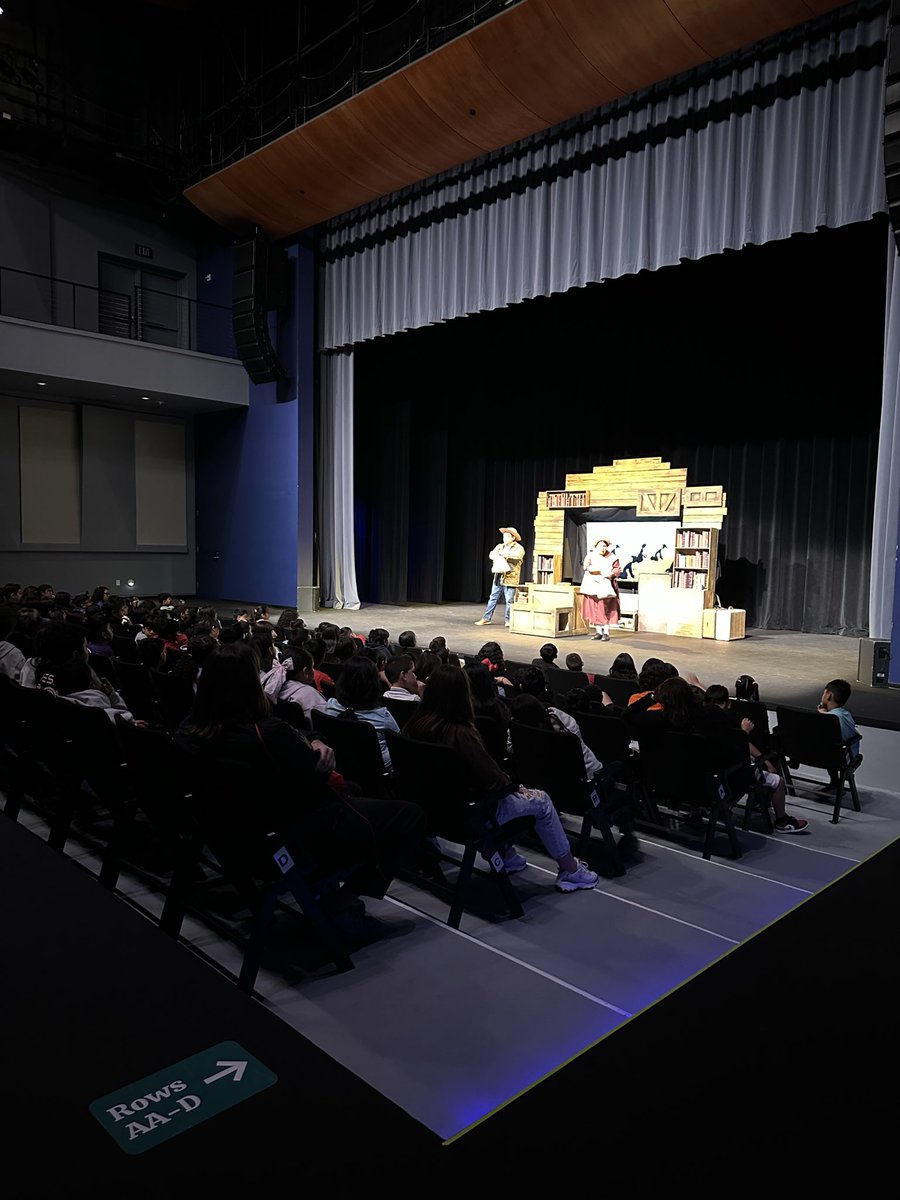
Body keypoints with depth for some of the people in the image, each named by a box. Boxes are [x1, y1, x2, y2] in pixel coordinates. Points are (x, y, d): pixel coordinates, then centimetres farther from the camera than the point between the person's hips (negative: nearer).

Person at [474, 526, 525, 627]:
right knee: (493, 599, 7)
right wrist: (500, 557, -21)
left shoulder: (519, 548, -2)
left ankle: (509, 621, 10)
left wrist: (502, 553, -15)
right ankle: (486, 619, 12)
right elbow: (491, 555, 0)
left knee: (509, 601, -1)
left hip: (510, 579, -5)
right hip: (498, 577, 5)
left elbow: (516, 555, -23)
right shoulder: (500, 546, 13)